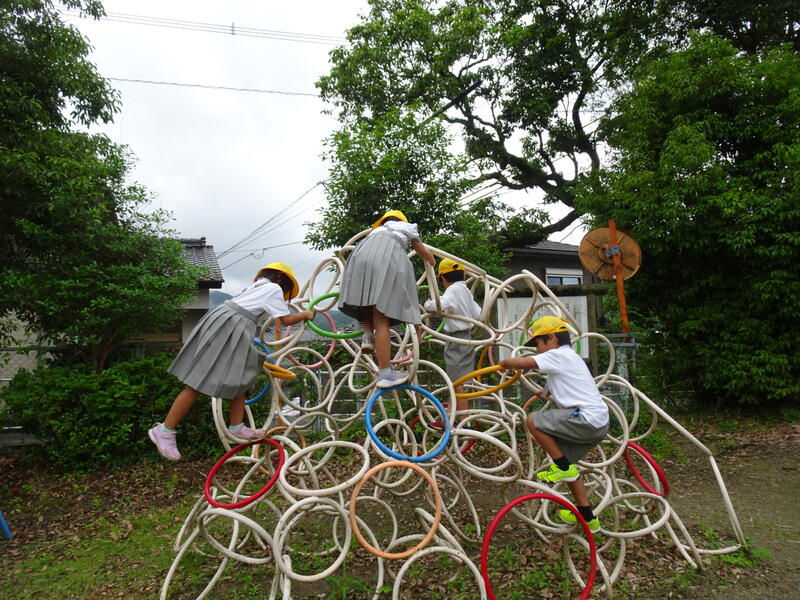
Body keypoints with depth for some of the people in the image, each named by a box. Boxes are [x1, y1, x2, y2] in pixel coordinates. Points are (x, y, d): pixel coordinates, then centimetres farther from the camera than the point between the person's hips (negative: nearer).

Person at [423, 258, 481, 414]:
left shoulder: (453, 290, -14)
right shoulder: (465, 290, 14)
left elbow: (441, 304, -34)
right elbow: (477, 314, 19)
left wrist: (427, 304, -15)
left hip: (456, 339, -10)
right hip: (467, 337, 10)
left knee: (457, 383, -8)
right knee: (459, 382, 17)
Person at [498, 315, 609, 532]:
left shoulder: (557, 355, -8)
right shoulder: (569, 357, 24)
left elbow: (522, 363, -17)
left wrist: (503, 362, 0)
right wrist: (546, 390, 28)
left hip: (586, 419, -10)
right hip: (599, 423, 10)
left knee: (533, 421, -7)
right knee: (565, 461, 20)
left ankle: (563, 467, 3)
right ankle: (587, 516, 27)